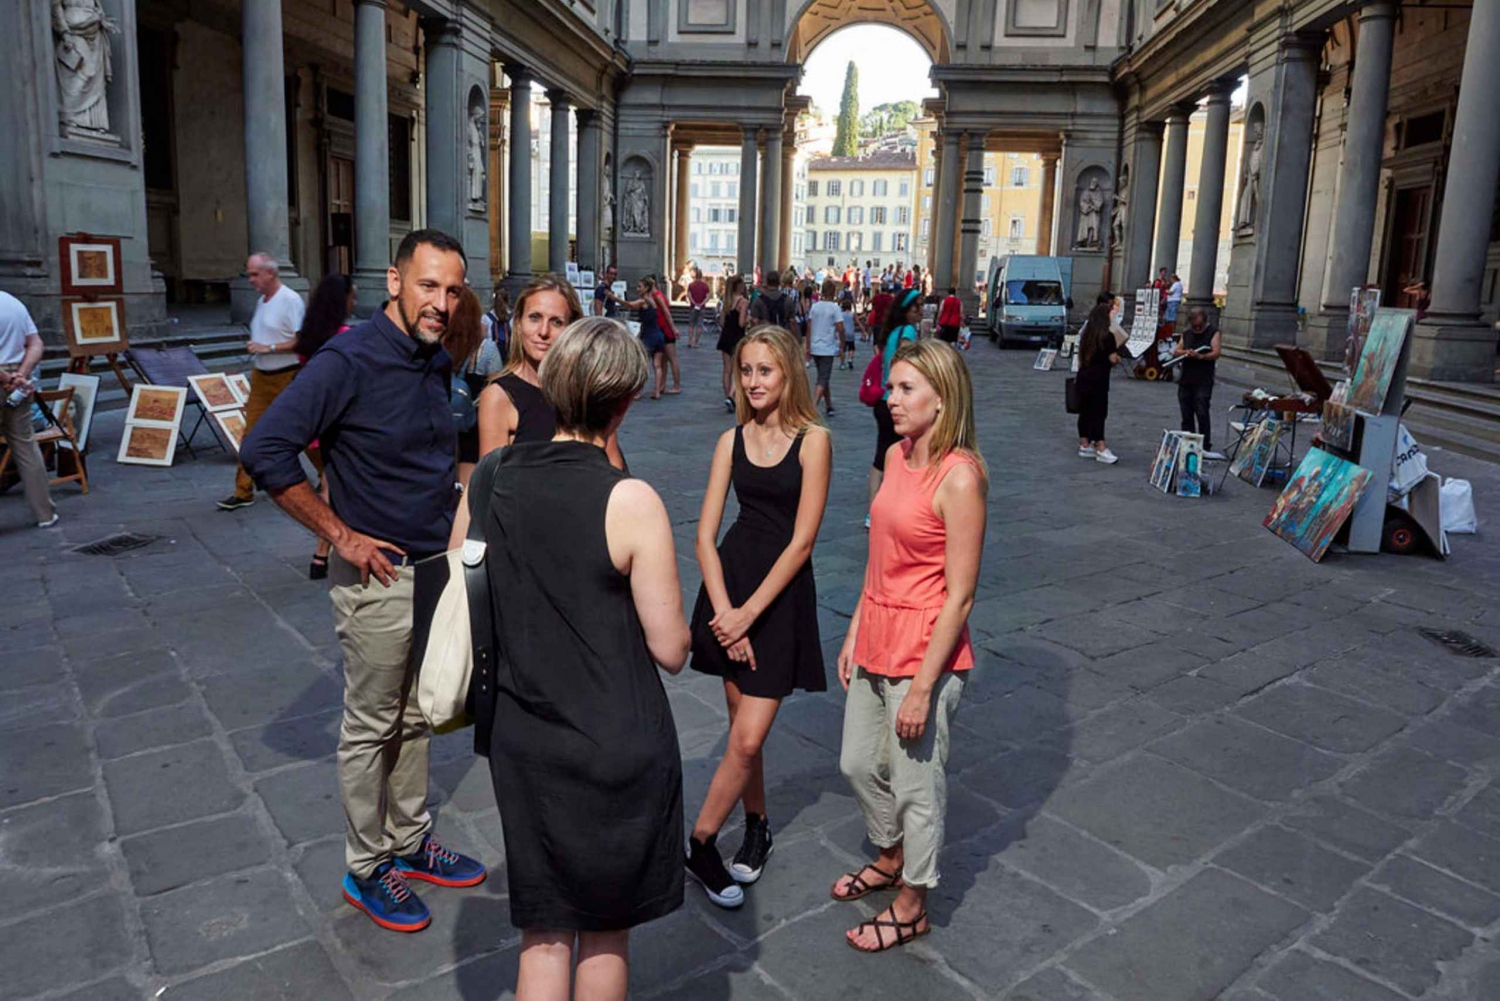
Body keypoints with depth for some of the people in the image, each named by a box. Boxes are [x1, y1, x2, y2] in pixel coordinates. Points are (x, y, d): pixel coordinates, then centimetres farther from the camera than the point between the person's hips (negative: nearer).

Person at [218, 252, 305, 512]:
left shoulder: (290, 300, -13)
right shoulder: (261, 301, 13)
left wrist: (269, 348, -22)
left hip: (287, 378, -7)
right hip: (261, 377, 8)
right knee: (252, 432, 3)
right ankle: (243, 491, 6)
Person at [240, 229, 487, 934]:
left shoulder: (437, 362, 6)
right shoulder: (349, 361, -18)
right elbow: (264, 450, -23)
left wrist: (453, 523, 10)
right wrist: (340, 535, -19)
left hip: (437, 571, 7)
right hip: (379, 578, -7)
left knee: (414, 718, 19)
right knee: (370, 729, 8)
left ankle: (410, 842, 36)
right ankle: (366, 869, 25)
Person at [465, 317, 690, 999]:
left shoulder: (489, 477, -5)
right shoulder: (631, 501, -20)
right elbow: (671, 650, -15)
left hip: (519, 739, 4)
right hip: (616, 748, -4)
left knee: (544, 931, 20)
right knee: (606, 929, 20)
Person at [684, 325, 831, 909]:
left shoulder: (813, 441, -8)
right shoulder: (732, 441, 5)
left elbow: (801, 542, -11)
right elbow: (705, 535, 2)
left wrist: (748, 613, -13)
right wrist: (723, 610, -10)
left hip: (782, 591, -4)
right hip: (731, 579, 4)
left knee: (747, 739, -6)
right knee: (742, 725, 12)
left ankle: (699, 842, 13)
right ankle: (756, 828, 33)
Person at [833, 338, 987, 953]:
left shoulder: (959, 476, -20)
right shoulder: (898, 455, 5)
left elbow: (959, 596, -19)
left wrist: (923, 687, -18)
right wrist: (855, 632, 12)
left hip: (924, 649, -8)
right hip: (876, 641, 8)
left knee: (915, 783, 10)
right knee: (858, 764, 22)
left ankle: (912, 906, 33)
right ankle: (891, 859, 49)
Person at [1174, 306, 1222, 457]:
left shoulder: (1213, 332, 1)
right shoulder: (1186, 333, 16)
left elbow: (1216, 353, -9)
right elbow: (1176, 351, 15)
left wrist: (1200, 356, -25)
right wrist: (1185, 352, -7)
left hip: (1203, 381, -5)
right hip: (1185, 380, 5)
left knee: (1202, 413, -10)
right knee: (1186, 415, 7)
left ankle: (1205, 448, -7)